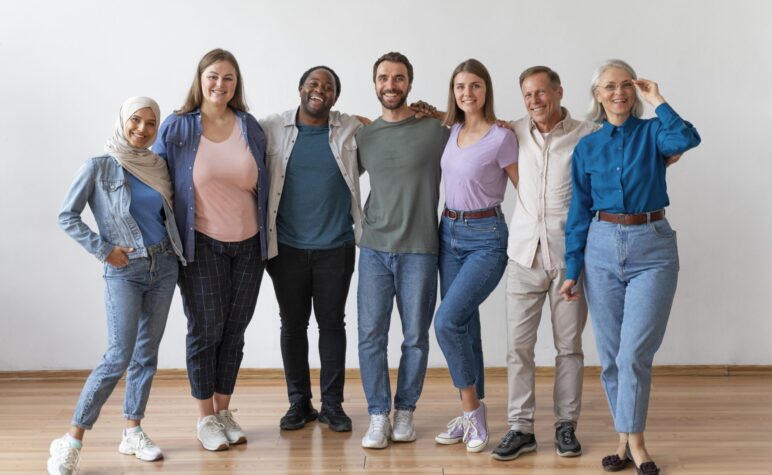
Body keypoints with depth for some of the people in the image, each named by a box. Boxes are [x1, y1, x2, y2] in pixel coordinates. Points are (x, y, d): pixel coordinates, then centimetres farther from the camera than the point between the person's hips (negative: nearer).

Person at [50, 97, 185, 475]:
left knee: (147, 353, 8)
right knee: (119, 355, -12)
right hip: (124, 271, -5)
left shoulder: (159, 166, 7)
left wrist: (176, 247, 4)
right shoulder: (99, 167, -5)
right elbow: (67, 216, -5)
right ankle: (72, 440, -3)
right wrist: (103, 250, -9)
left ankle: (133, 432, 19)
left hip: (164, 266, 5)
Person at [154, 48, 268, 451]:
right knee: (206, 330, 2)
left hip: (248, 244, 3)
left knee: (234, 330, 11)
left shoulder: (250, 126, 4)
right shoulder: (177, 128, -5)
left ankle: (224, 411, 26)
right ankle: (205, 419, 18)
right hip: (202, 245, -3)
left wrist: (268, 235, 11)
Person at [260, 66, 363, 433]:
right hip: (287, 247, 0)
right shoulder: (272, 129, 0)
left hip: (335, 247, 0)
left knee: (332, 323, 8)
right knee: (292, 324, 9)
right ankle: (299, 402, 23)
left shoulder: (351, 131, 0)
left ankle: (332, 404, 20)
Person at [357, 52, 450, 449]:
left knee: (415, 338, 5)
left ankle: (405, 412, 21)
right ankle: (378, 416, 11)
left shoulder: (435, 129, -1)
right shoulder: (363, 135, 9)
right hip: (374, 249, 3)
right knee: (371, 336, 1)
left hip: (419, 251, -2)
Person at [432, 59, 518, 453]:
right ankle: (472, 416, 20)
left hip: (486, 238, -6)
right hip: (449, 233, 6)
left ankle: (471, 408, 2)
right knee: (464, 325, 10)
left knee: (447, 321, -16)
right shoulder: (451, 132, 6)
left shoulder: (501, 138, -11)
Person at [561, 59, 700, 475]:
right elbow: (579, 212, 8)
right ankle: (626, 439, 20)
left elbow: (687, 139, -23)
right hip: (602, 248, 3)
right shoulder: (587, 148, 7)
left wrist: (657, 102, -12)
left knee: (634, 353, -8)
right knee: (610, 356, 7)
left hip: (652, 248, -3)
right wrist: (572, 270, 5)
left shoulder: (652, 132, 1)